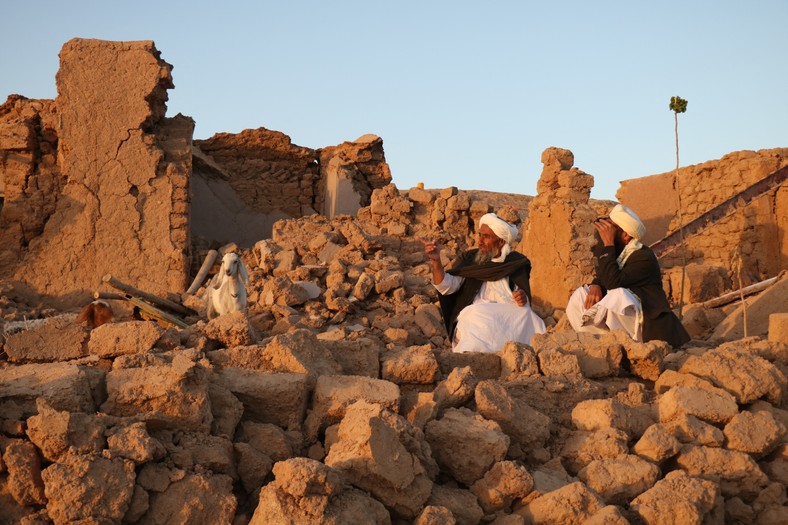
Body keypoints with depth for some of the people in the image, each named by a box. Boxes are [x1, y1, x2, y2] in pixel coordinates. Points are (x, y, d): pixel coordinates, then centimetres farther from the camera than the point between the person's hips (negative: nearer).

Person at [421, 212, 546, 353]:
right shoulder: (469, 259, 13)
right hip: (473, 316, -1)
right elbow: (447, 286, 0)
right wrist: (436, 262, -17)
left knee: (525, 314, -30)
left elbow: (525, 301, 17)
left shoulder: (516, 263, 15)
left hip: (509, 317, 1)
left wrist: (523, 299, -8)